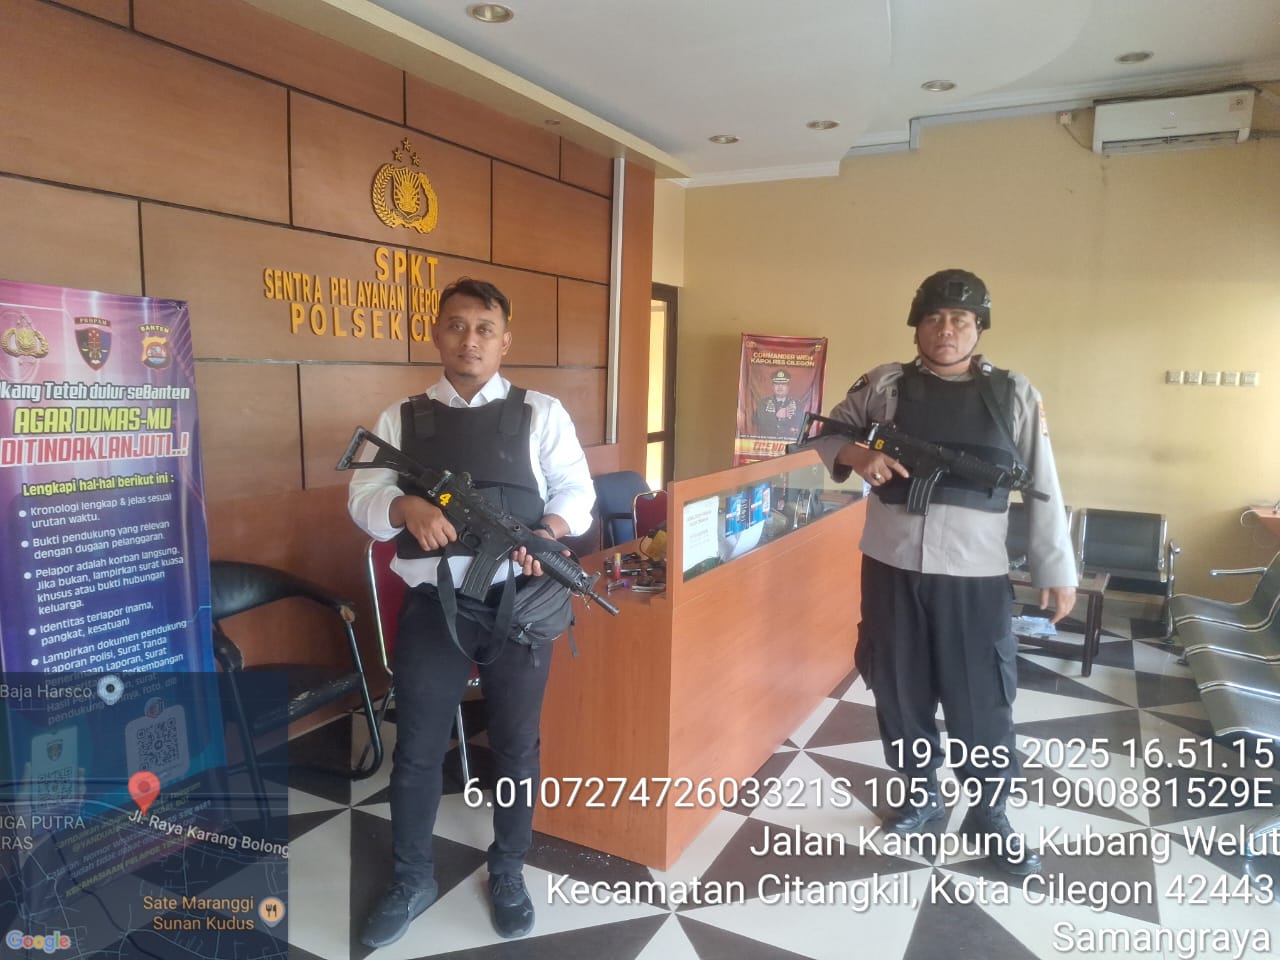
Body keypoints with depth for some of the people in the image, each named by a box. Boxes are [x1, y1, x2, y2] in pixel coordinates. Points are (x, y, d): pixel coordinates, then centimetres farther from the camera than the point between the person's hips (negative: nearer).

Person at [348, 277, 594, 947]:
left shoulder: (541, 414, 2)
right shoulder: (401, 419, 5)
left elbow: (577, 490, -1)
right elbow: (362, 496, 0)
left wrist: (551, 529, -21)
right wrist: (405, 507, -22)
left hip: (518, 607, 0)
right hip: (431, 609, 1)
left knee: (516, 748, 14)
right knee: (416, 752, 12)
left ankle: (507, 874, 37)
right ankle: (410, 881, 35)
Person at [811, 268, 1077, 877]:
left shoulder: (1014, 395, 3)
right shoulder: (884, 386, 3)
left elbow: (1042, 489, 4)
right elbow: (827, 432, 13)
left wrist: (1056, 570, 3)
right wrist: (855, 455, -10)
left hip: (975, 574, -1)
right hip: (891, 565, 1)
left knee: (981, 697, 5)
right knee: (898, 685, 13)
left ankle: (988, 815, 27)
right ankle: (921, 792, 35)